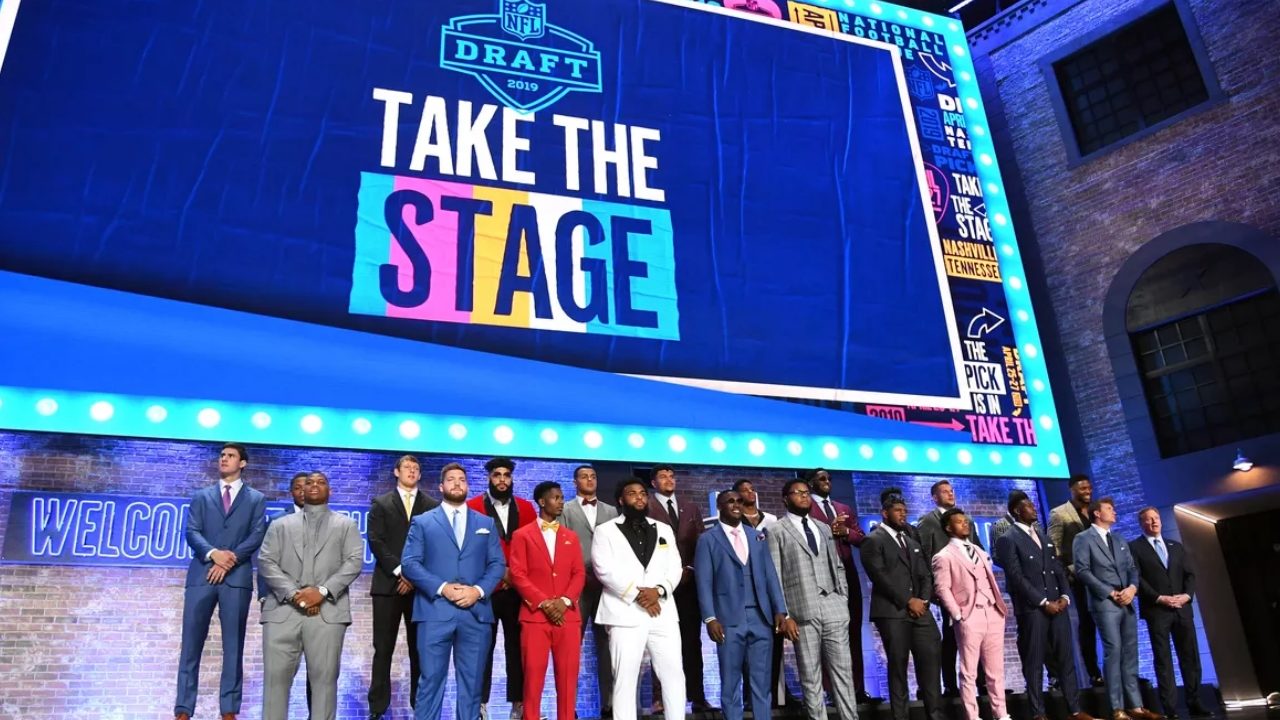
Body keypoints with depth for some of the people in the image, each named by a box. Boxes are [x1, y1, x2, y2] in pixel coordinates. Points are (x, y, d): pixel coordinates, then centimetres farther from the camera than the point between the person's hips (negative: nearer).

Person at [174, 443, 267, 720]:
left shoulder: (256, 499, 12)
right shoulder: (201, 496, 16)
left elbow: (257, 535, 0)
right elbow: (191, 532, 3)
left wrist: (230, 560, -12)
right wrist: (213, 553, -15)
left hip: (237, 577, -1)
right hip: (202, 575, 1)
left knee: (233, 646, 1)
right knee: (191, 644, -1)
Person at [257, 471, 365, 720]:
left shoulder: (346, 525, 16)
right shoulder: (280, 525, 20)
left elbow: (354, 561, 4)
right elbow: (266, 562, 7)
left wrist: (322, 591, -10)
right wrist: (293, 593, -8)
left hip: (327, 610, -1)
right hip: (283, 608, 1)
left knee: (324, 677, -3)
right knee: (276, 675, -2)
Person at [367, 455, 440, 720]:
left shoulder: (432, 506, 9)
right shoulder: (381, 504, 9)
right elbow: (376, 542, -1)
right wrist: (399, 571, -11)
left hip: (421, 585, 0)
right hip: (388, 584, 0)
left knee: (419, 648, 3)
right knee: (383, 648, 1)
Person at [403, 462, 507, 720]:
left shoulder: (486, 523, 15)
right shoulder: (422, 522, 8)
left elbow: (498, 564, 8)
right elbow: (409, 563, -1)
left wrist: (479, 590, -10)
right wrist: (442, 588, -14)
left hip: (476, 613, 2)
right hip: (434, 612, -2)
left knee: (472, 682, 7)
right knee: (431, 680, 1)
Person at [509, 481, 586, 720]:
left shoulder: (571, 537, 16)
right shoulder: (522, 535, 5)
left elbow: (579, 573, 9)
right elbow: (517, 574, -3)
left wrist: (565, 601, -8)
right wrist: (543, 603, -11)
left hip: (568, 616, 3)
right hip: (535, 615, -3)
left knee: (568, 676, 3)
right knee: (533, 675, -2)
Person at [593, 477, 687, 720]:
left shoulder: (664, 530, 18)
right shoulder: (605, 530, 5)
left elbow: (675, 567, 9)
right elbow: (605, 569, -7)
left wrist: (659, 590, -10)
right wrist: (637, 594, -12)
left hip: (663, 613, 4)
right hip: (625, 613, -4)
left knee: (674, 674, 4)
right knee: (625, 680, -1)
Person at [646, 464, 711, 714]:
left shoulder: (692, 508, 16)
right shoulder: (646, 508, -1)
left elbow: (700, 543, 12)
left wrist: (691, 569, -2)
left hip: (688, 581, 4)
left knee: (692, 641, 6)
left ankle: (697, 696, 10)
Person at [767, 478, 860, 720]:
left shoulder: (824, 528, 18)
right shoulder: (777, 532, 1)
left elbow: (838, 566, 20)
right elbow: (774, 576, -3)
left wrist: (843, 599, 8)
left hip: (834, 608, 4)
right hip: (803, 612, -4)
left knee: (843, 670, 3)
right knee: (810, 677, 2)